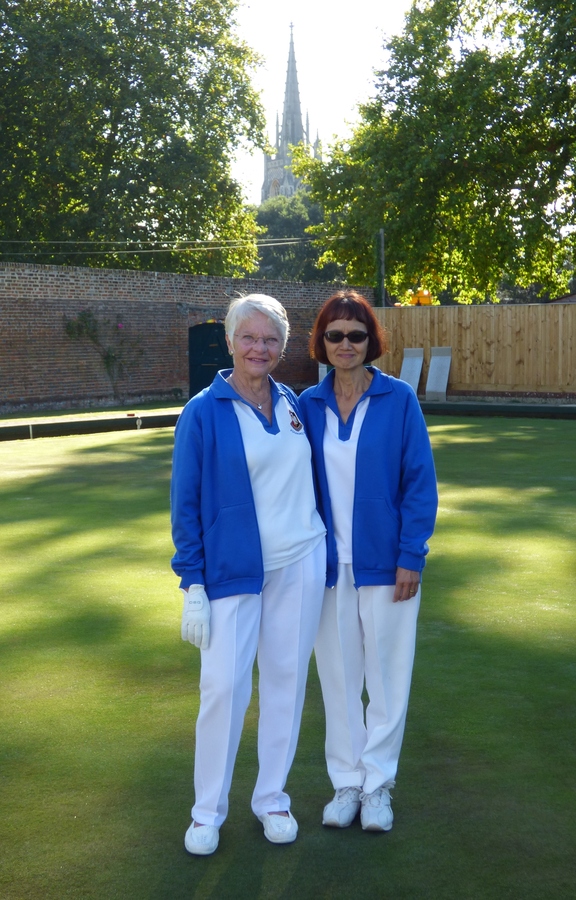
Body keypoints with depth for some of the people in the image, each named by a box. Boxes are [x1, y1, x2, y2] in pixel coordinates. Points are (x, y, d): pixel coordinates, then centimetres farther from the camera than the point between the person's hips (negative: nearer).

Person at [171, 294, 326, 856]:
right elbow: (186, 504, -6)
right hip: (232, 571, -4)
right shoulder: (204, 413, -8)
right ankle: (208, 810, 14)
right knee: (223, 686, -4)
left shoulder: (293, 405, 5)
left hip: (299, 566, 4)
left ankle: (272, 798, 25)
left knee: (286, 680, 9)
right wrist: (193, 587, -9)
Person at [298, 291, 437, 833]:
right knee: (337, 676, 11)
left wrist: (410, 557, -10)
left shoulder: (398, 400, -6)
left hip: (386, 564, -2)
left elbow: (420, 483, -6)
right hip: (330, 565, 2)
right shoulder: (309, 405, 2)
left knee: (386, 675, 8)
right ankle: (346, 782, 26)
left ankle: (377, 783, 24)